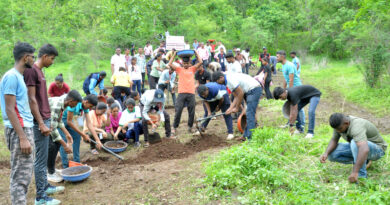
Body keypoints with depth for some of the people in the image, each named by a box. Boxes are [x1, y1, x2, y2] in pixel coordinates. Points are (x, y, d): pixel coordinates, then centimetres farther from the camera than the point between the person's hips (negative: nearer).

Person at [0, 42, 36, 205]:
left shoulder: (19, 76, 16)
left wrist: (27, 135, 15)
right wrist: (22, 137, -21)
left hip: (26, 128, 10)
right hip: (19, 131, -10)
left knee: (25, 173, 14)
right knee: (21, 176, -6)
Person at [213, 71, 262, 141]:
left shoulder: (230, 79, -19)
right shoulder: (227, 82, 13)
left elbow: (240, 93, -19)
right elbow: (236, 96, 11)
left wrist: (237, 108, -10)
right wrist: (230, 108, 2)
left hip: (254, 89, -11)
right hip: (249, 91, 11)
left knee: (250, 114, -11)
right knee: (249, 114, 12)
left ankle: (250, 137, -10)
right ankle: (246, 135, 17)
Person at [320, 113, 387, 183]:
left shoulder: (356, 127, -38)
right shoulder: (339, 123, -13)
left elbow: (364, 150, -51)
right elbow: (334, 140, -3)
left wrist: (355, 172, -54)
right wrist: (326, 154, -21)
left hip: (376, 149, -8)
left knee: (354, 143, -39)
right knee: (331, 154, -10)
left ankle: (361, 174, -23)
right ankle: (364, 161, 5)